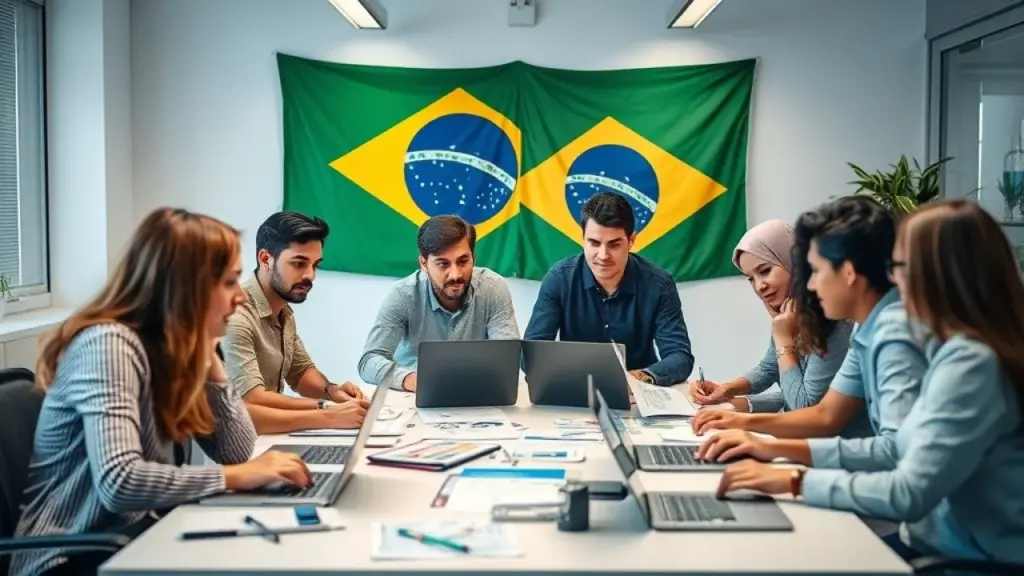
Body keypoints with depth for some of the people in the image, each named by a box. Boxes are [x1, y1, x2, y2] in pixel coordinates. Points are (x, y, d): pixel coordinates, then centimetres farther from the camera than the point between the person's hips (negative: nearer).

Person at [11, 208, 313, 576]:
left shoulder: (171, 347, 4)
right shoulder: (109, 344, -21)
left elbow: (237, 452, 3)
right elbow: (119, 483, -32)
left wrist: (207, 356, -4)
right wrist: (235, 477, -25)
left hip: (133, 535, 8)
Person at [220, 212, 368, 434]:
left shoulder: (284, 312, 8)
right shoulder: (235, 317, -22)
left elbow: (301, 371, 17)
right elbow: (251, 402, -27)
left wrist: (331, 390, -3)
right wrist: (328, 413, -28)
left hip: (270, 436, 8)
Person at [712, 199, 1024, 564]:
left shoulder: (971, 362, -23)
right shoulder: (958, 348, 8)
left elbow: (910, 494, -26)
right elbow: (905, 449, 11)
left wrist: (794, 481, -18)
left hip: (967, 558, -8)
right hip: (937, 542, 8)